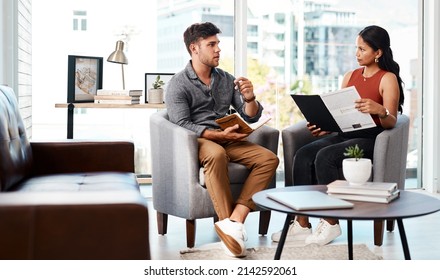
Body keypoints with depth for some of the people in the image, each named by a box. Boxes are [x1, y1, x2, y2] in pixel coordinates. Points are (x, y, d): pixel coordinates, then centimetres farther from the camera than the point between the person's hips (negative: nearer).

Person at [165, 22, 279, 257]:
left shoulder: (227, 79, 15)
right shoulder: (178, 84, 0)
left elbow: (251, 117, 13)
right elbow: (182, 125, -12)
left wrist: (249, 98, -9)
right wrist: (218, 134, -24)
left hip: (227, 140, 5)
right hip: (197, 141, -5)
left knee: (269, 158, -21)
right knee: (216, 154, -39)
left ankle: (235, 219, -32)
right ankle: (229, 222, -33)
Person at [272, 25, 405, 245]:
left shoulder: (388, 79, -1)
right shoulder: (350, 76, 18)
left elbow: (391, 122, -10)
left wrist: (379, 110, -31)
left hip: (370, 138, -6)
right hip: (345, 134, 6)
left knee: (325, 156, -32)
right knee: (303, 155, -21)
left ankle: (330, 223, -18)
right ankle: (301, 224, -21)